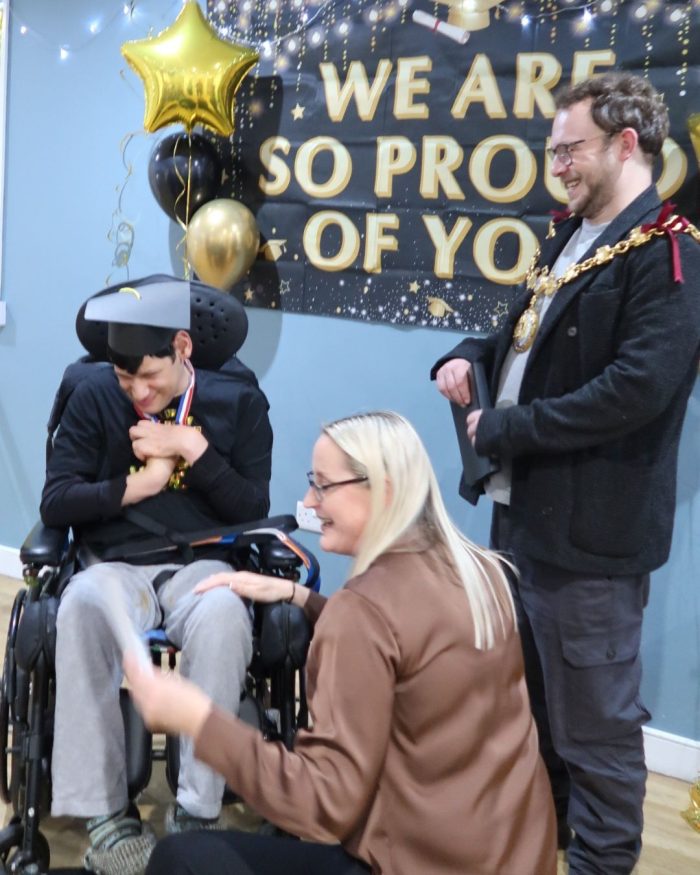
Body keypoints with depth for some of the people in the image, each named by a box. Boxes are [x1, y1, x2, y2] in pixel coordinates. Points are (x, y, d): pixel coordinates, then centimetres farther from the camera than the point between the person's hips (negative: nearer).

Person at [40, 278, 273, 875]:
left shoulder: (238, 400, 5)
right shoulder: (95, 396, 5)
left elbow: (254, 511, 0)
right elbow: (55, 503, 1)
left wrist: (195, 452, -11)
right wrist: (137, 484, -8)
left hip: (203, 566, 0)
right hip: (116, 567, 1)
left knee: (224, 617, -38)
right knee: (82, 606, -37)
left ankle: (196, 814, -28)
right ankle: (105, 813, -28)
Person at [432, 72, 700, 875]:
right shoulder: (567, 239, 13)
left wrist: (502, 429, -19)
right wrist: (471, 356, 1)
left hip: (588, 531, -9)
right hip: (521, 510, 9)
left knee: (593, 720, 7)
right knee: (527, 696, 24)